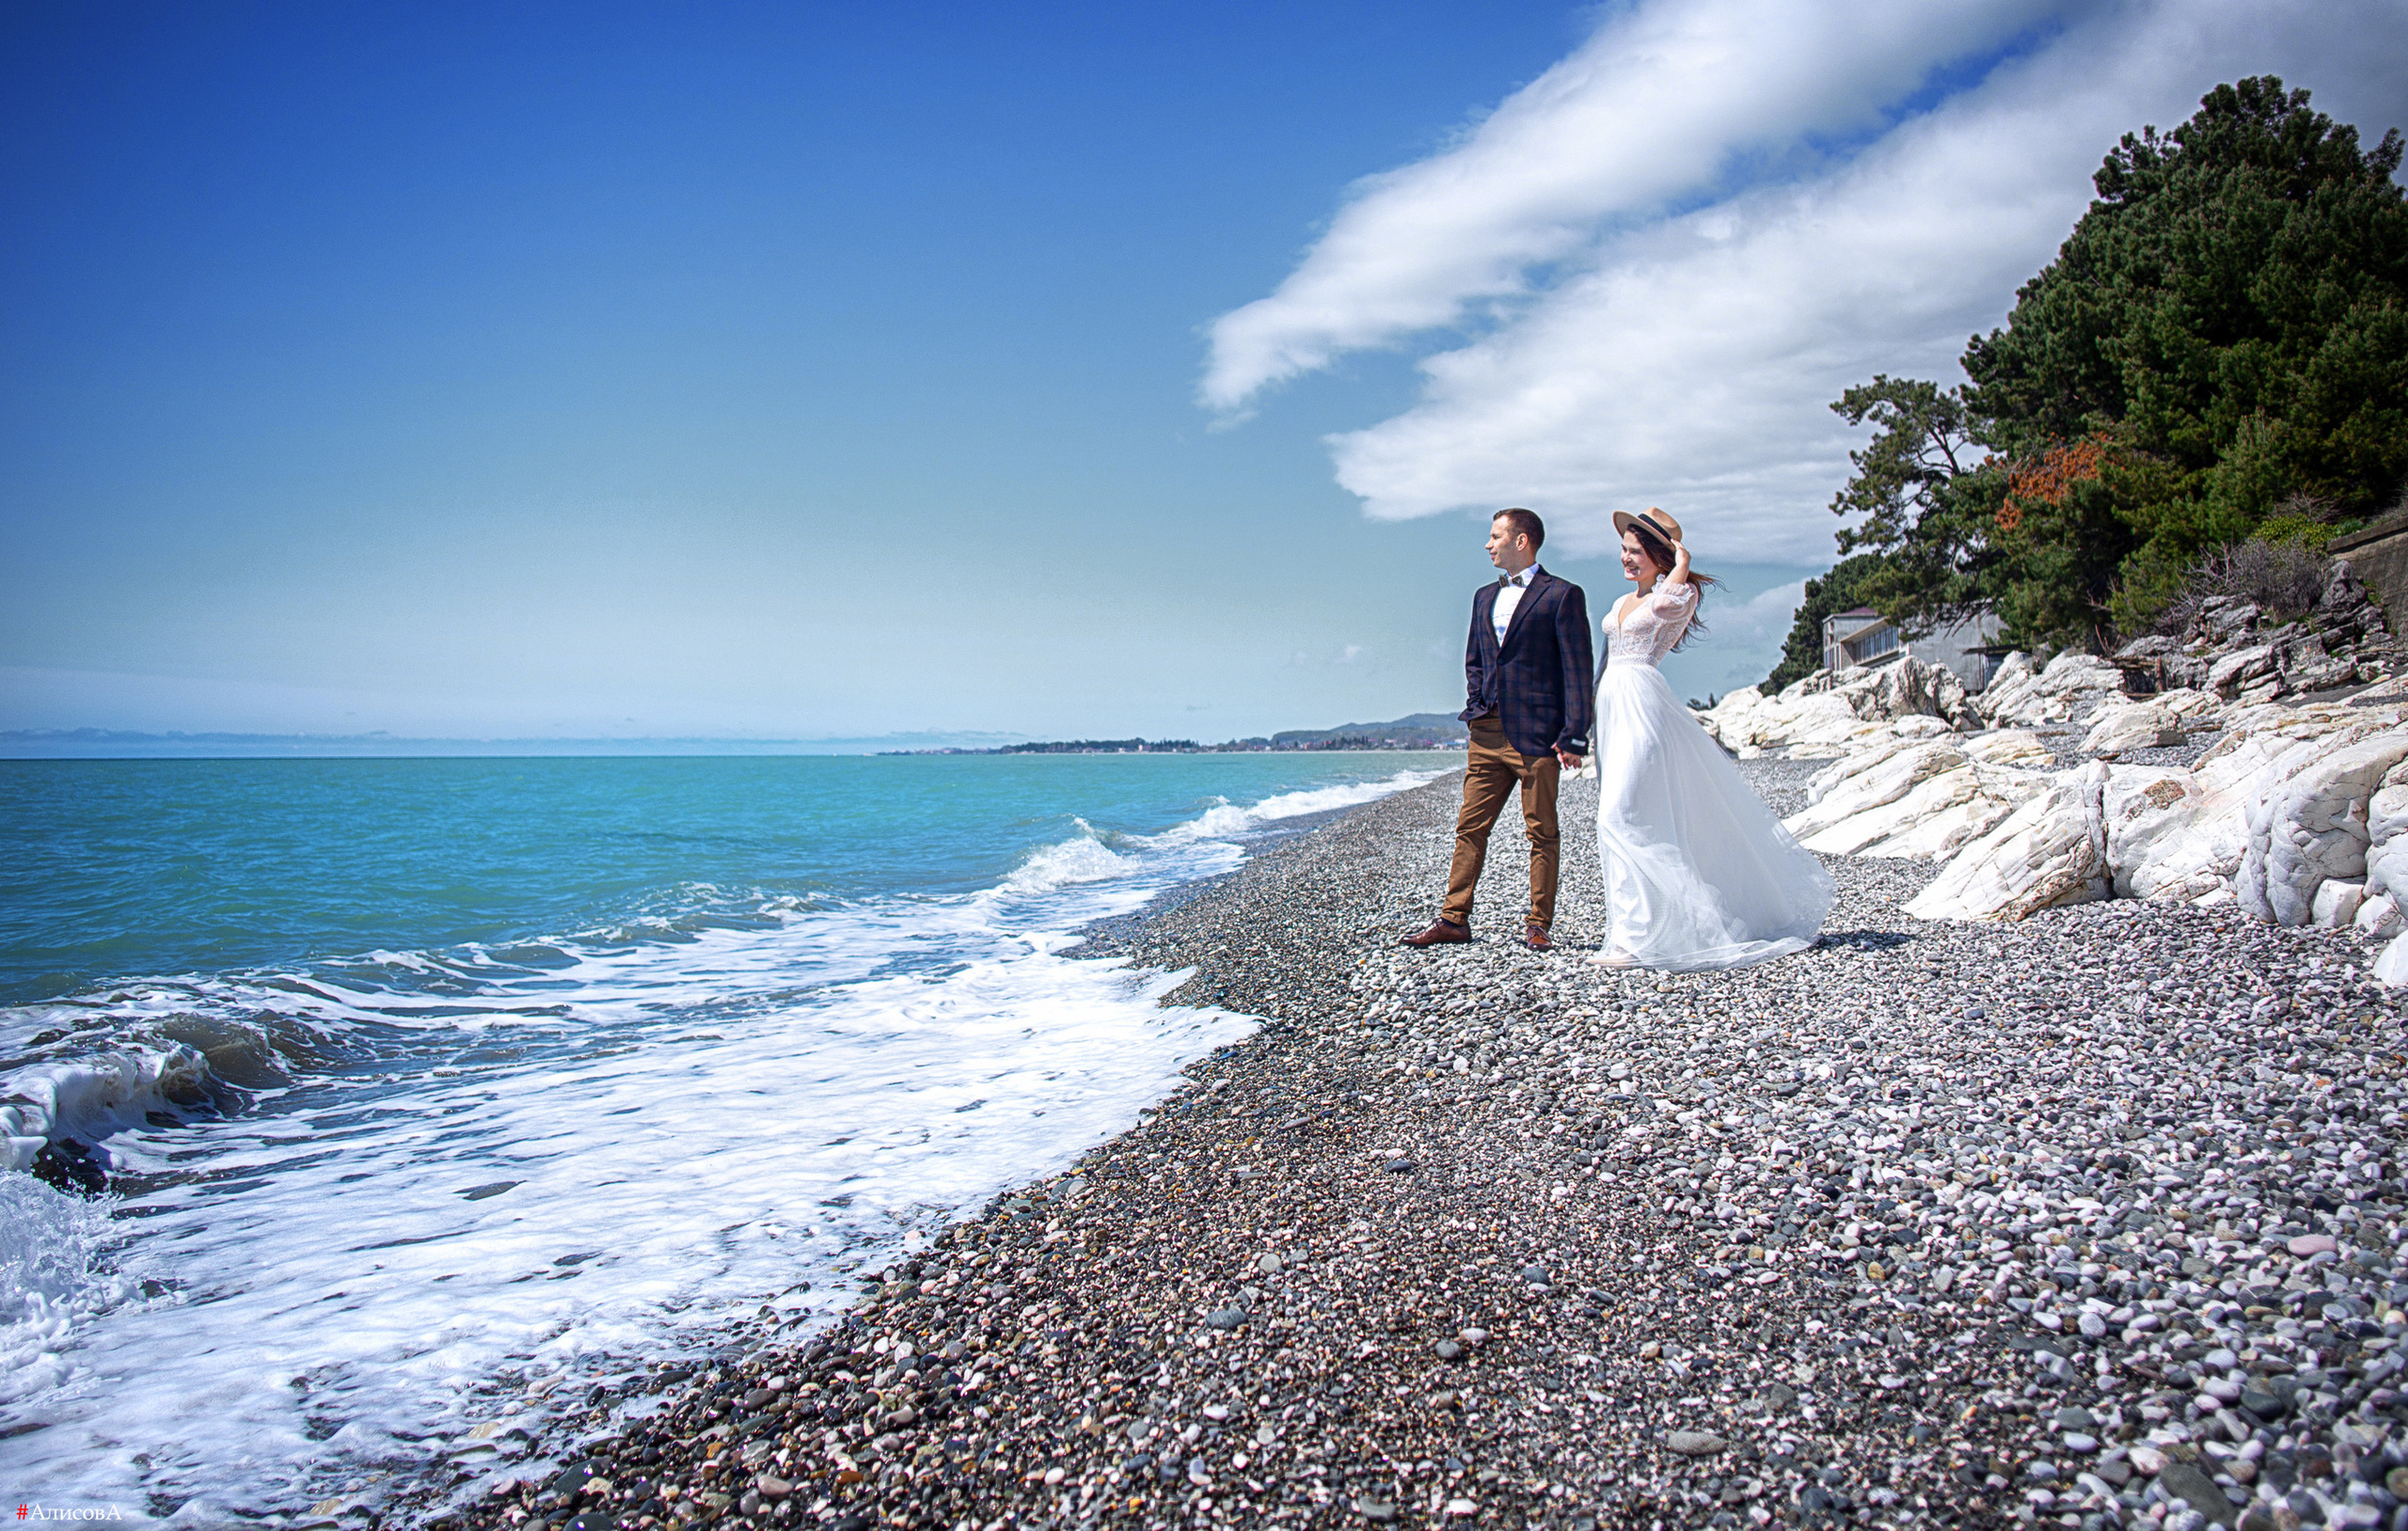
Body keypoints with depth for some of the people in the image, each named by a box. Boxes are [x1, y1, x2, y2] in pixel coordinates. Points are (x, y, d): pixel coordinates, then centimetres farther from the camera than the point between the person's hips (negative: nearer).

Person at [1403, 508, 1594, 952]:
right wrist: (1476, 706, 10)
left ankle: (1538, 925, 9)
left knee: (1541, 832, 2)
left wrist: (1574, 736, -13)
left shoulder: (1562, 595, -3)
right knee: (1470, 827, 6)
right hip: (1488, 733, 6)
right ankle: (1454, 919, 12)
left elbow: (1577, 669, -7)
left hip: (1536, 733, -6)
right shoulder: (1485, 597, 18)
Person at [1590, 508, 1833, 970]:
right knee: (1621, 818, 9)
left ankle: (1635, 936, -19)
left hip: (1643, 704, -9)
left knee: (1621, 815, -19)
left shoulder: (1681, 594, -1)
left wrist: (1681, 562, -6)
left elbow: (1665, 603, -24)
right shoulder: (1622, 602, 21)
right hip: (1612, 707, 9)